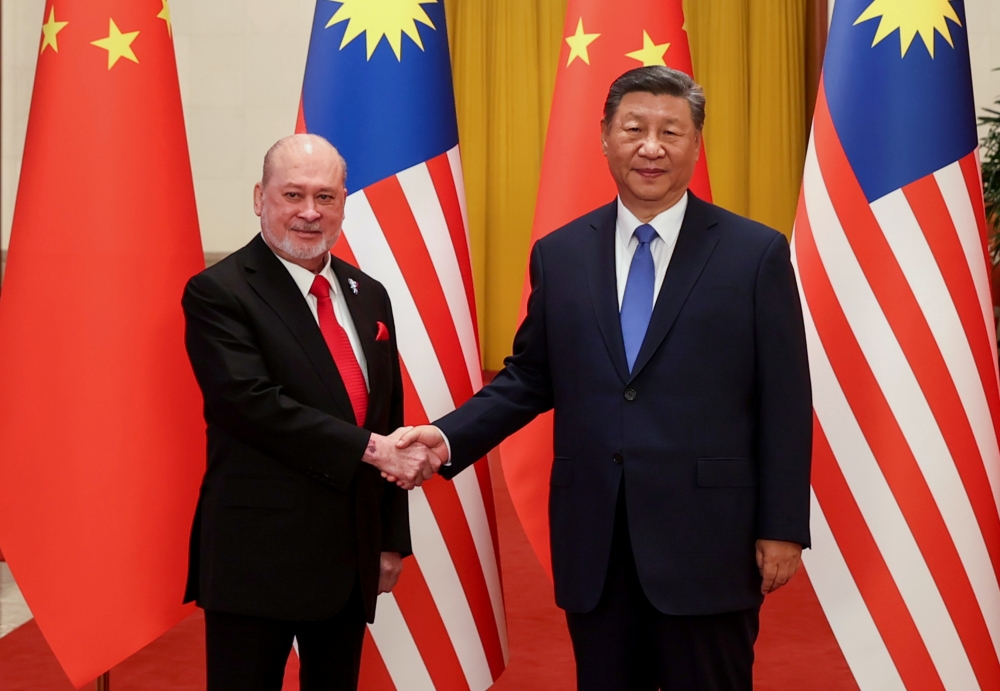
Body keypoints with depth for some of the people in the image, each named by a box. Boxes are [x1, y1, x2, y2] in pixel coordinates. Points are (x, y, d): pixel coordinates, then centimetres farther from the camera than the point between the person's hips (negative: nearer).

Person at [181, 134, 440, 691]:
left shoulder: (369, 296, 12)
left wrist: (393, 538, 12)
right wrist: (371, 449, -21)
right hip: (258, 557, -6)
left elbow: (390, 419, 14)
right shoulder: (218, 293, -8)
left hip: (352, 557, 6)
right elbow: (251, 401, -20)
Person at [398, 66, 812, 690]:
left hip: (707, 541, -3)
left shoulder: (756, 253, -2)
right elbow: (530, 379, 11)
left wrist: (783, 528, -5)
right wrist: (449, 438, -3)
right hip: (593, 543, 3)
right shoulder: (559, 254, 7)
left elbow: (785, 403, -2)